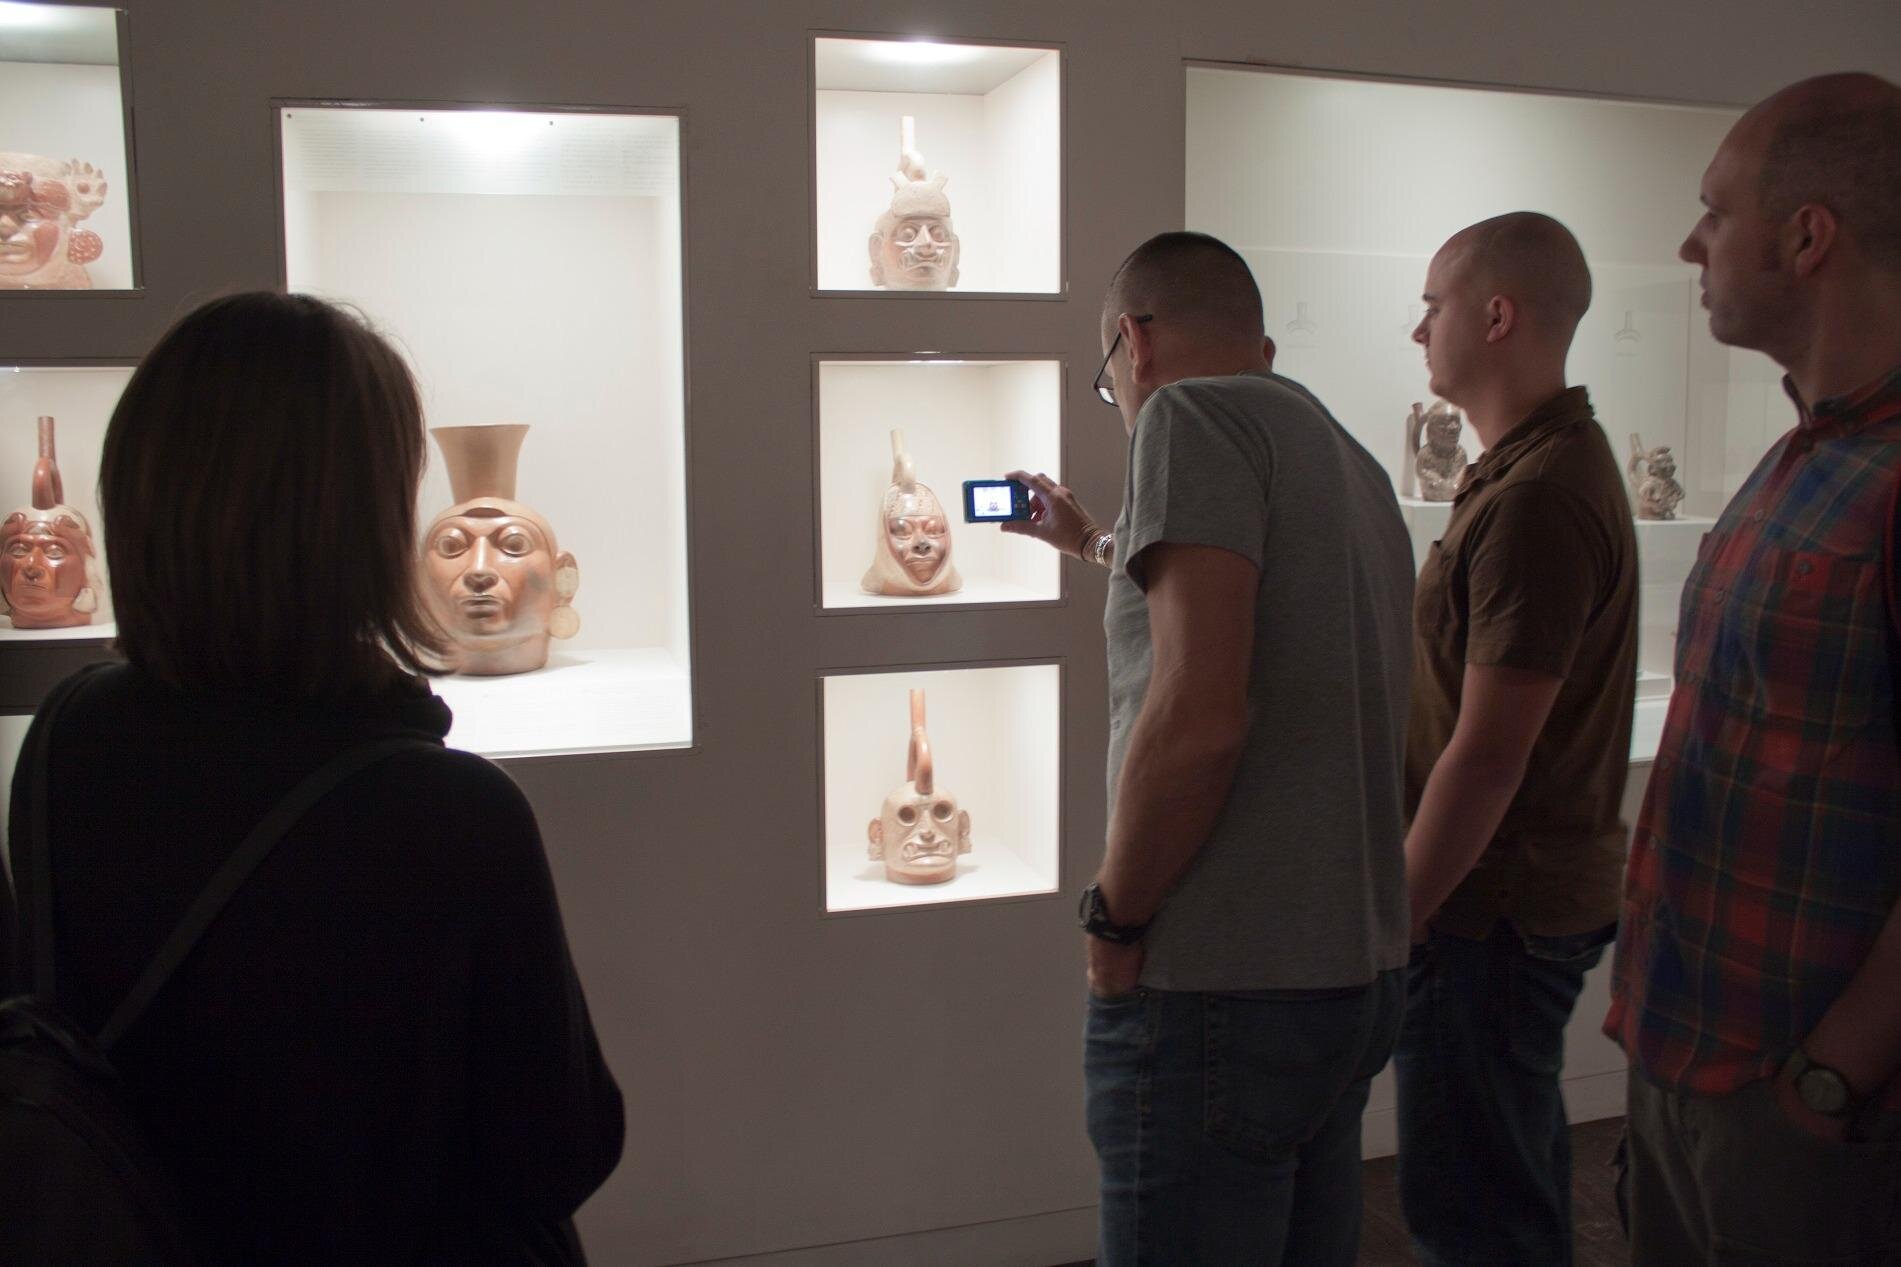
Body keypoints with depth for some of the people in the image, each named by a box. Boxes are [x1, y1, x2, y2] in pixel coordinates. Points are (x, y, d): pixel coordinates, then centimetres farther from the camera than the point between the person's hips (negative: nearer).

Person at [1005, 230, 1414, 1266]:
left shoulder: (1192, 413, -11)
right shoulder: (1349, 462, 16)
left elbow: (1198, 714, -24)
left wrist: (1114, 919, -11)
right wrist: (1098, 544, 48)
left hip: (1224, 989, -9)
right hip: (1356, 975, 9)